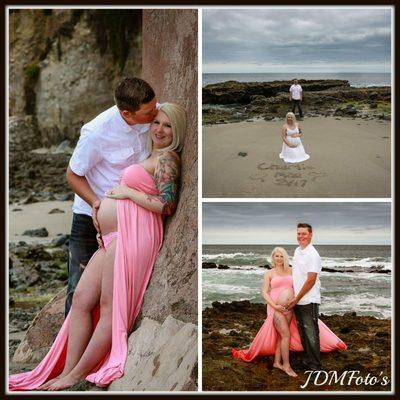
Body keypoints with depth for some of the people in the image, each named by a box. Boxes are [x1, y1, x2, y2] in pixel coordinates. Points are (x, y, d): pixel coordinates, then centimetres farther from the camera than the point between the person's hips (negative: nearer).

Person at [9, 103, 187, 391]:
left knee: (110, 306, -6)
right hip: (111, 237, 10)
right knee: (81, 299, 3)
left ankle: (76, 376, -2)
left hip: (131, 235, -10)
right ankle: (66, 371, 4)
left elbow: (166, 205, -16)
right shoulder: (152, 157, 26)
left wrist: (127, 192, -7)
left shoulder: (167, 157, -4)